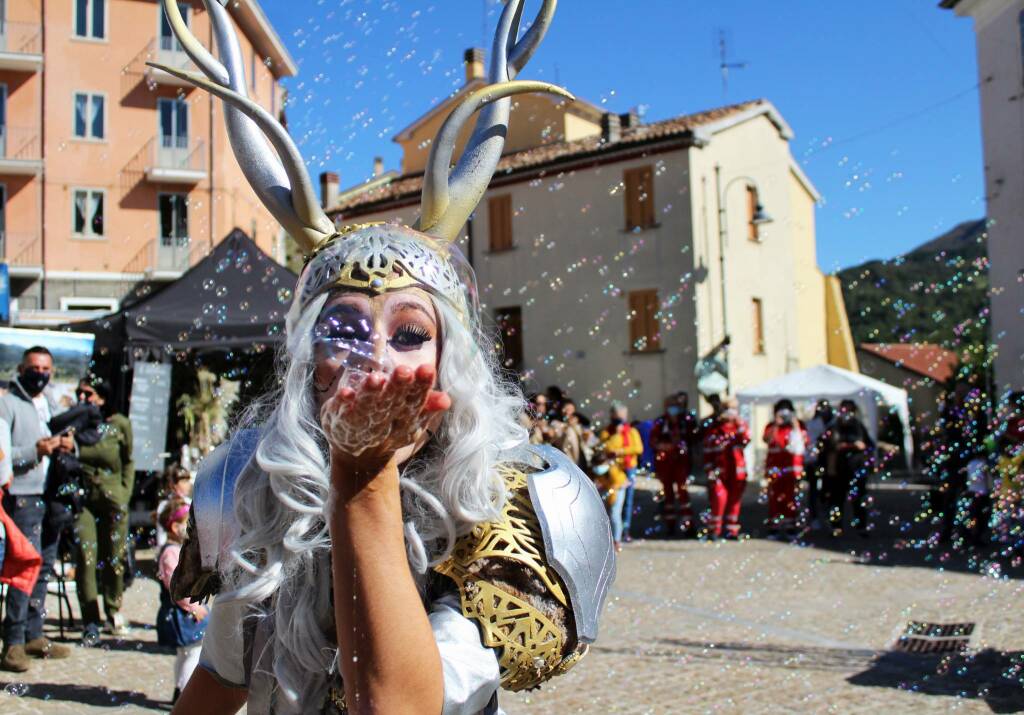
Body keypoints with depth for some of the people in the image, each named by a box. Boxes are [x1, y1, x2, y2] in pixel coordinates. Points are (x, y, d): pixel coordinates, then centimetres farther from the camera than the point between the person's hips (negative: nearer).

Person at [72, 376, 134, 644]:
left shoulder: (120, 424, -1)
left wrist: (125, 494, 4)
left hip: (113, 499, 1)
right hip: (83, 499, 0)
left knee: (114, 559, 7)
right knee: (86, 557, -10)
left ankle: (114, 613, 27)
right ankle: (90, 622, -1)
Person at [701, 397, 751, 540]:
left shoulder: (740, 424, 7)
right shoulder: (712, 426, 0)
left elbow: (746, 439, -13)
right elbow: (707, 449, -1)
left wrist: (740, 424, -18)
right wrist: (709, 469, -7)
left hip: (736, 468, 3)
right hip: (719, 468, -3)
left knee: (734, 499, 7)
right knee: (719, 497, -15)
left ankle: (731, 529, 18)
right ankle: (713, 530, -3)